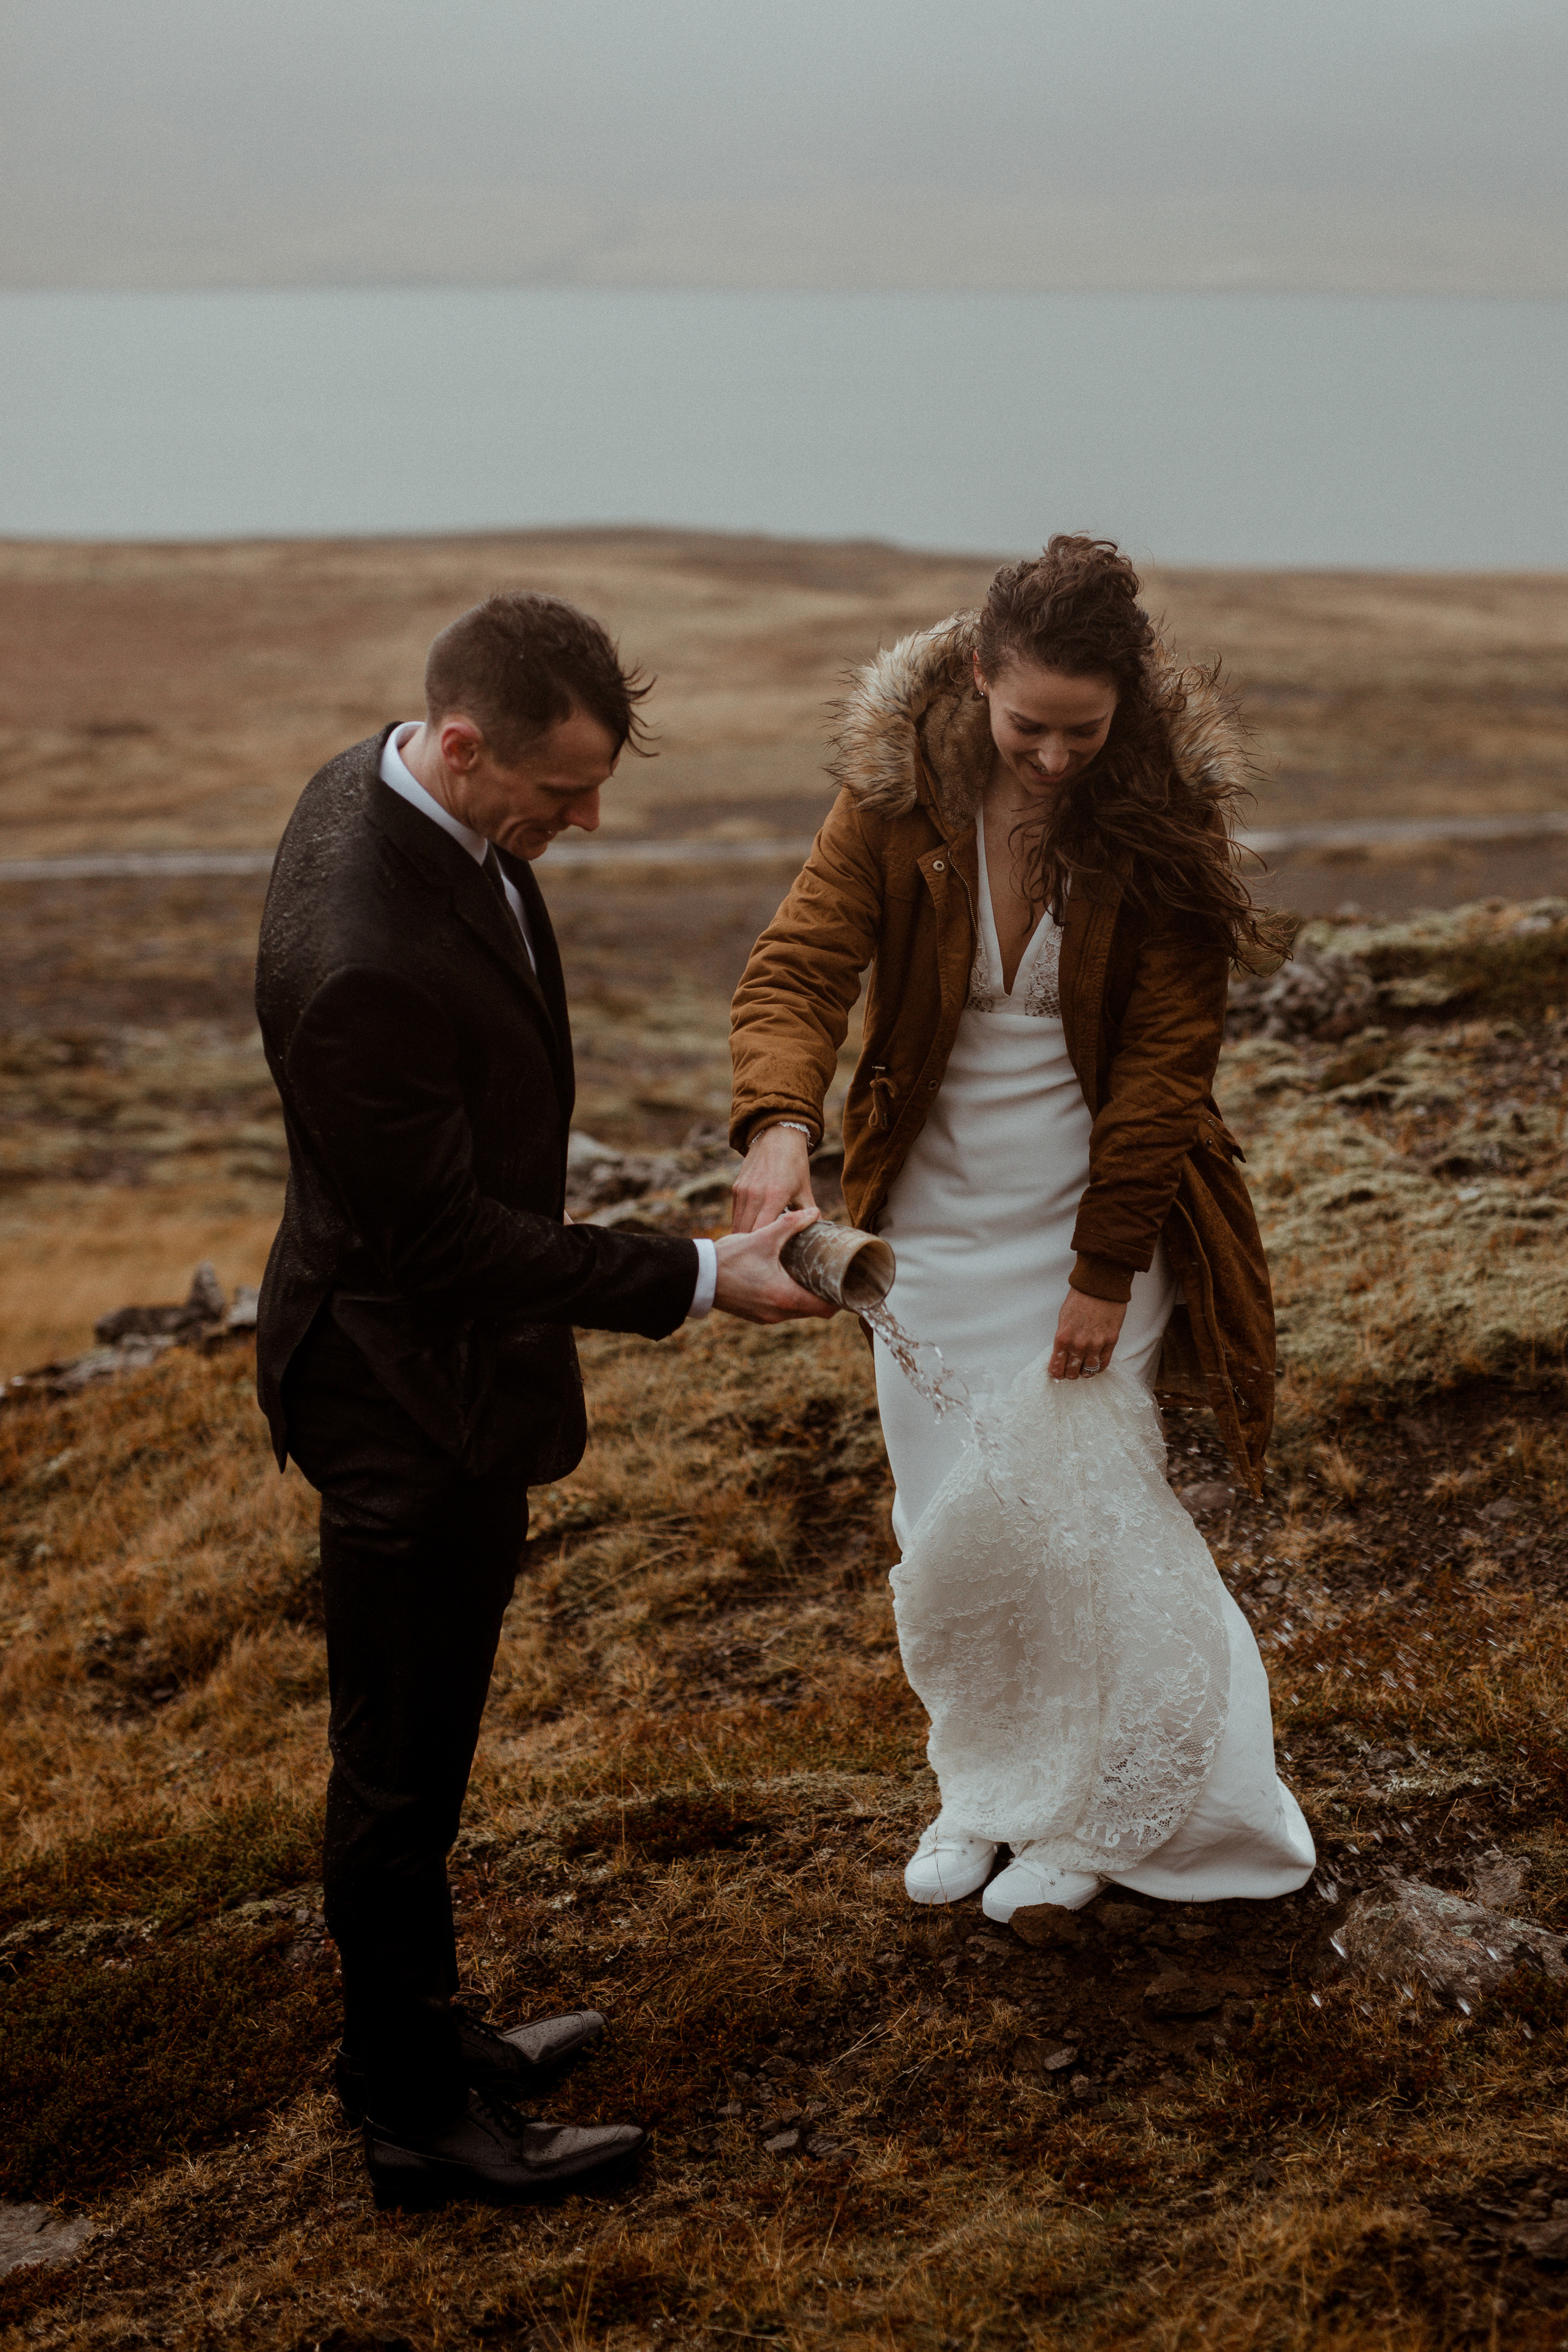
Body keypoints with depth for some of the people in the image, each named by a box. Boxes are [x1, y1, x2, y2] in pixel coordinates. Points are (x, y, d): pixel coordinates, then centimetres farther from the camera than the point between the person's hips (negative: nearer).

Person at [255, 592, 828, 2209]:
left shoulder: (390, 785, -6)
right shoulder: (364, 963, -36)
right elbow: (440, 1237, -26)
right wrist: (697, 1282, -23)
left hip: (445, 1360, 10)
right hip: (408, 1391, -10)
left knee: (417, 1739, 24)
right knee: (401, 1766, 8)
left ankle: (413, 2031, 43)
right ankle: (416, 2121, 26)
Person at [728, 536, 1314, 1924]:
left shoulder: (1165, 816, -14)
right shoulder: (898, 792, -11)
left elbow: (1166, 1053, -11)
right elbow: (799, 965, -17)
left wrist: (1105, 1270, -12)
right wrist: (780, 1122, -39)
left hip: (1101, 1212, -2)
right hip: (937, 1212, 2)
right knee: (946, 1533, 11)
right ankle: (984, 1783, 34)